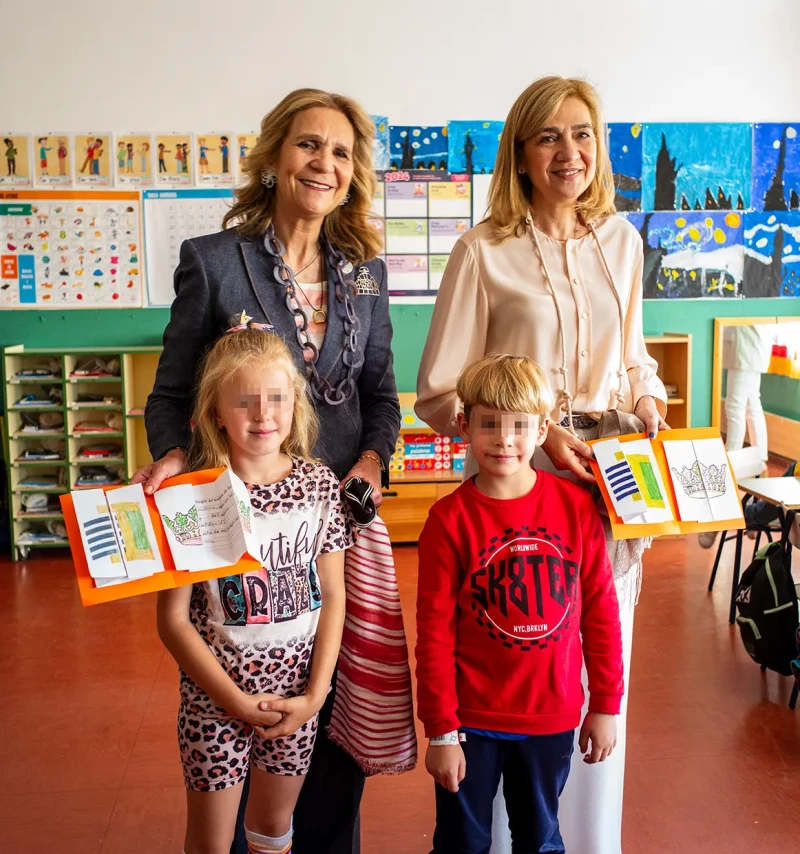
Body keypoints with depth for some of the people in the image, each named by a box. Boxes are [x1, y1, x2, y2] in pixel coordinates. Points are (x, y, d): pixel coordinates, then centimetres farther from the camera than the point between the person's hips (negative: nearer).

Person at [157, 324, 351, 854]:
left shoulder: (320, 484, -6)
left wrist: (316, 693, -7)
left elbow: (333, 596, -1)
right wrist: (238, 701, -13)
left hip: (297, 688, 3)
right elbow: (173, 620, -11)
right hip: (216, 690, -2)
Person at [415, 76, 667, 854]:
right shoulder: (484, 252, -7)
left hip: (607, 484, 5)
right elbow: (439, 395, -7)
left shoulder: (620, 240, 8)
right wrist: (535, 433, -17)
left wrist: (648, 404, 0)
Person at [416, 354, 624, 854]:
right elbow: (434, 631, -9)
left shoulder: (577, 506, -6)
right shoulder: (450, 520, -12)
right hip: (472, 719, -1)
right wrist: (441, 732, -8)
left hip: (553, 716, 2)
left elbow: (600, 610, 0)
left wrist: (606, 705, 3)